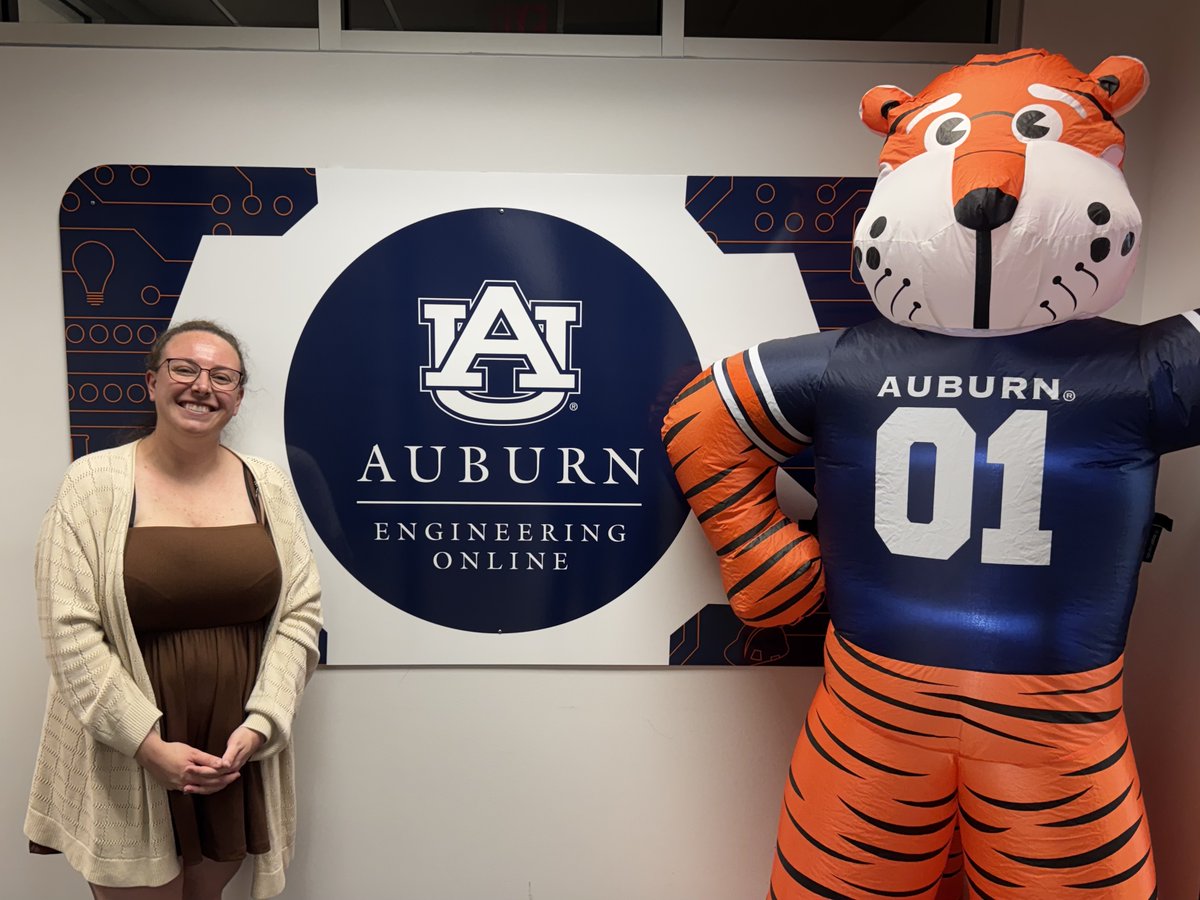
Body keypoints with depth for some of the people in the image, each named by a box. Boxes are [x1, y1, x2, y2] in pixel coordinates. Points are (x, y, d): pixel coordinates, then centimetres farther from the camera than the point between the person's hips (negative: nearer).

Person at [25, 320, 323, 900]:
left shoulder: (268, 486, 1)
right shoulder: (94, 482, -7)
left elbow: (301, 613, -2)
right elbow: (70, 633, -11)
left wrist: (258, 728, -11)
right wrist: (150, 745, -15)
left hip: (239, 759, 3)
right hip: (127, 767, -2)